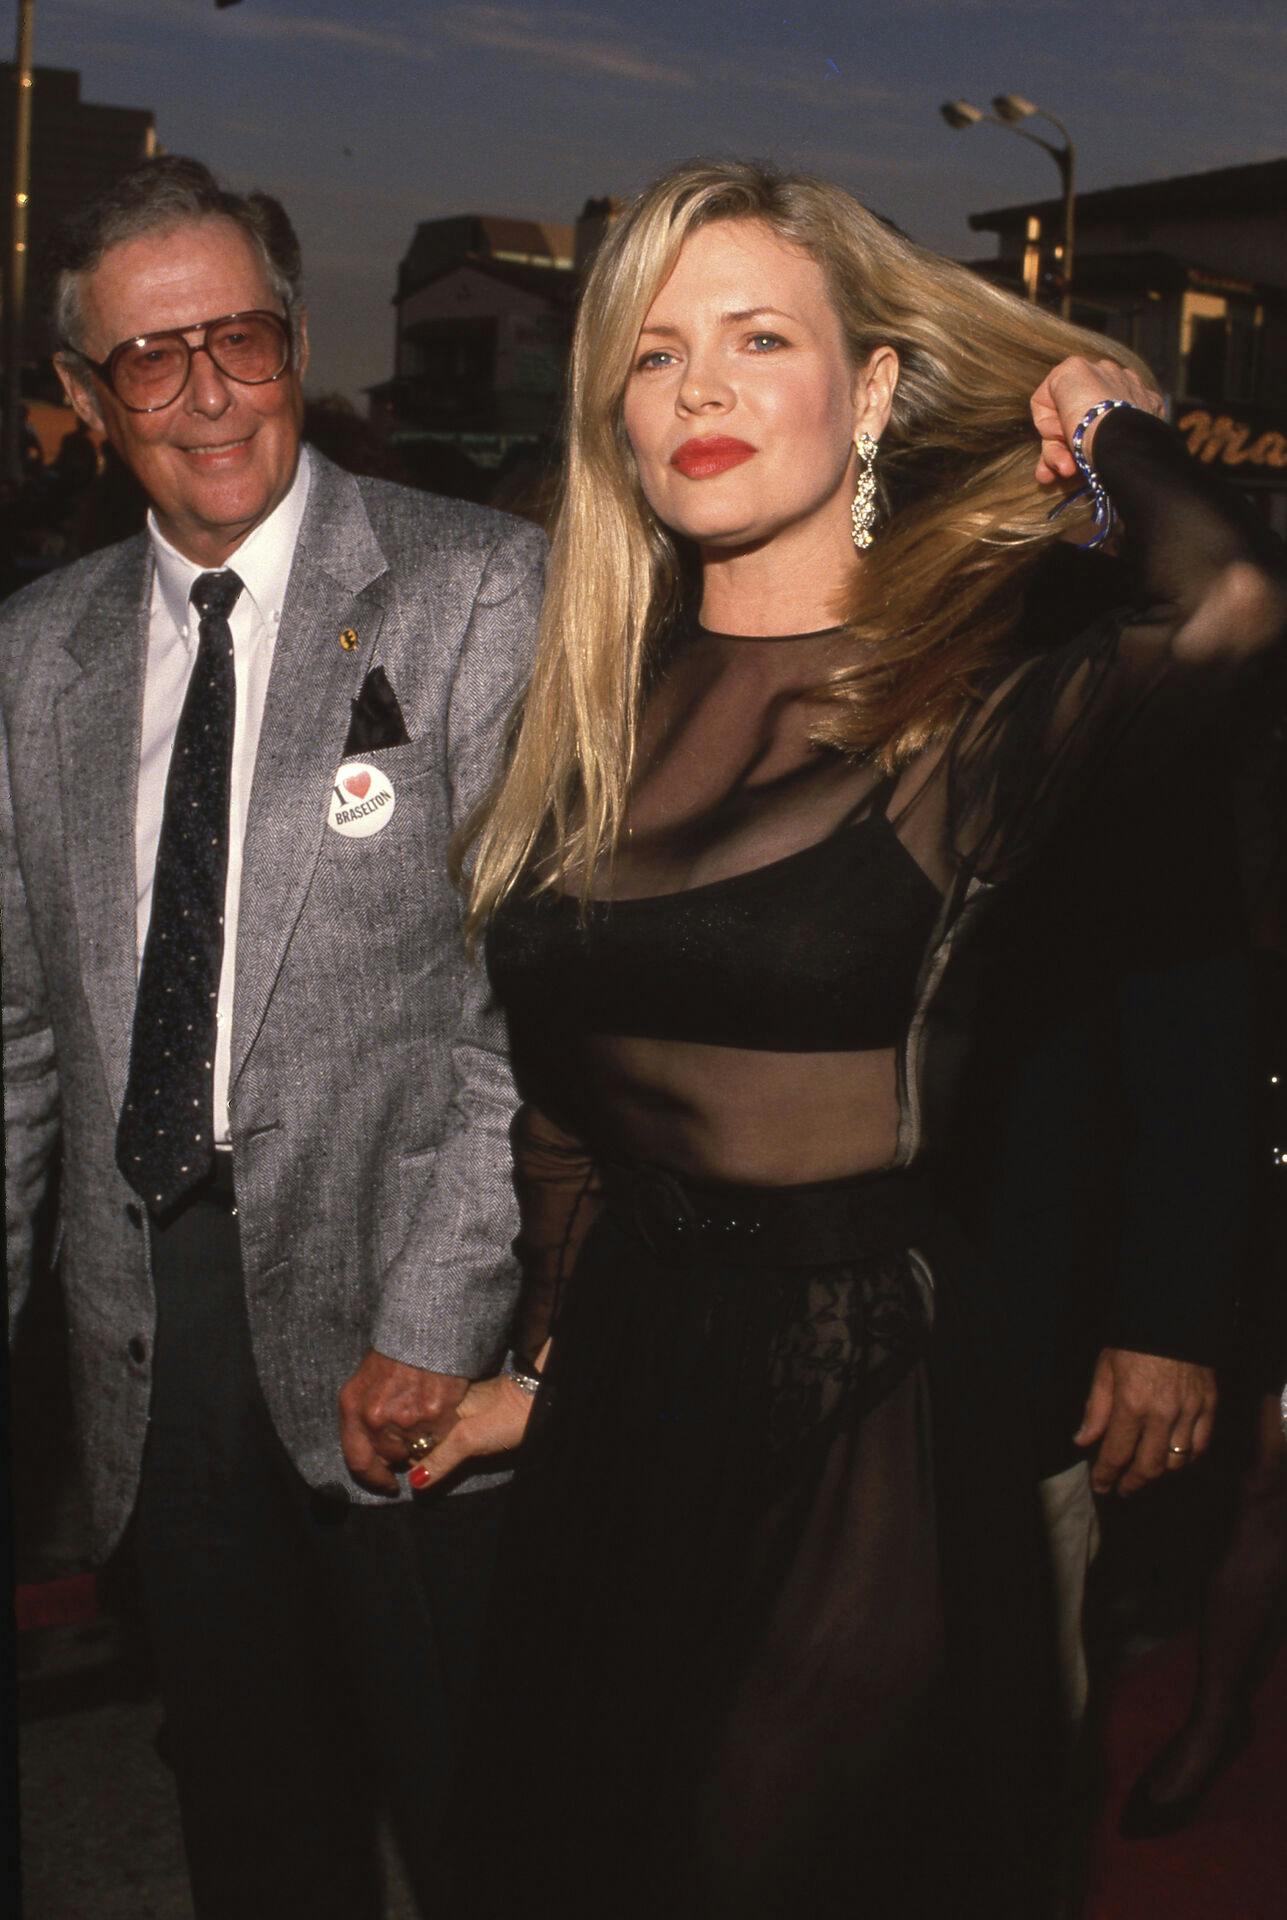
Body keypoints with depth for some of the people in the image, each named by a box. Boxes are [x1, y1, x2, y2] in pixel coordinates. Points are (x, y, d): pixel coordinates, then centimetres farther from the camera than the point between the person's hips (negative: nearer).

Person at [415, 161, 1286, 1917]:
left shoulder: (971, 702, -12)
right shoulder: (604, 706, 3)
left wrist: (1112, 427, -15)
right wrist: (544, 1364, 14)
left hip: (866, 1396, -5)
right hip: (623, 1388, 5)